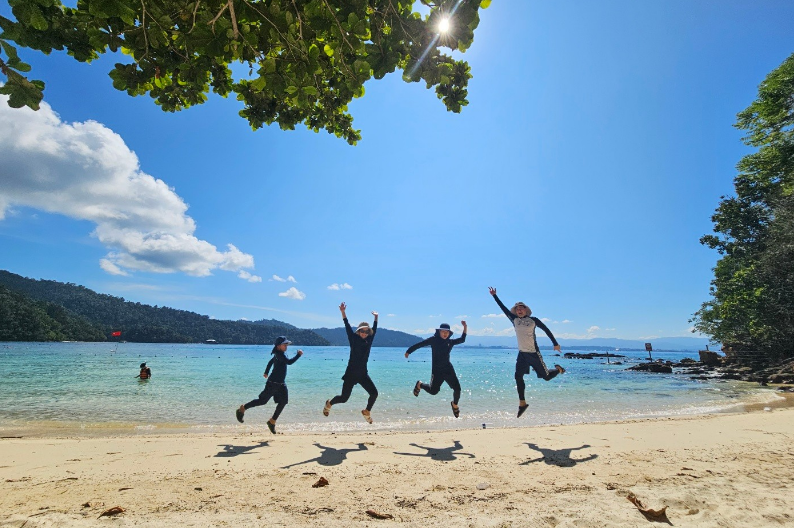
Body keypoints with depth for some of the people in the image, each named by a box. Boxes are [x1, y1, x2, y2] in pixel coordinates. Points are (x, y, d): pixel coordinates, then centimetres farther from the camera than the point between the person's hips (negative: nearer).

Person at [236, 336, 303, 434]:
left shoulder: (279, 354, 11)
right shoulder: (279, 354, -18)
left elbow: (270, 362, 27)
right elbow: (289, 362, -33)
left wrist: (266, 372, 36)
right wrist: (298, 355, -27)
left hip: (281, 383, 9)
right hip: (273, 383, -9)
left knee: (284, 401, 1)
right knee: (262, 401, 1)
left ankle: (272, 422, 12)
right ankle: (242, 409, 20)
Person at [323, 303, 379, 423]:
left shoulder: (369, 341, 3)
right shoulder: (354, 339, -6)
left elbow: (374, 329, 16)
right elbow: (347, 327, -14)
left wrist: (376, 317, 21)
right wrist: (343, 312, -23)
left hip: (363, 374, 4)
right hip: (351, 373, -4)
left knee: (374, 393, -10)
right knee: (344, 398, 3)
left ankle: (367, 411, 18)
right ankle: (329, 403, 36)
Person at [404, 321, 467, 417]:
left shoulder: (450, 342, 5)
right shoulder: (434, 340, -8)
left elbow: (462, 339, 10)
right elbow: (420, 344, -5)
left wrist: (465, 327, 0)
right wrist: (409, 351, -3)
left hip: (448, 369, 4)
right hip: (437, 370, -4)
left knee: (457, 389, -3)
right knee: (433, 391, 1)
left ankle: (455, 404, 28)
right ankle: (419, 384, 32)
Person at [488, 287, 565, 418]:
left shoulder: (533, 320, -6)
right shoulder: (514, 320, 2)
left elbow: (546, 330, 3)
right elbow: (503, 308, 3)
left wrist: (555, 343, 5)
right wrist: (494, 296, 1)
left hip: (533, 353, -3)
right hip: (522, 354, 4)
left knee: (546, 376, 5)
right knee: (518, 377, -4)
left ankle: (558, 369, 38)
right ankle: (522, 403, 7)